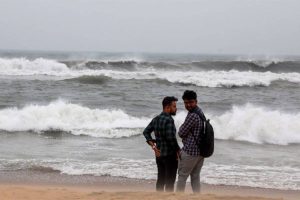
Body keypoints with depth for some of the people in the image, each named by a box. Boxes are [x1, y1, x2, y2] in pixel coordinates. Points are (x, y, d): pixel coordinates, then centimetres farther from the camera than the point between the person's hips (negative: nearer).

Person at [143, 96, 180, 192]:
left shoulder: (156, 119, 7)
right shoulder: (169, 120, -18)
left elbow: (146, 132, 7)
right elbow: (171, 138, -25)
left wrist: (153, 146, 2)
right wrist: (178, 150, -12)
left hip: (159, 154, 8)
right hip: (170, 155, -8)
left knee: (160, 180, 15)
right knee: (170, 181, 0)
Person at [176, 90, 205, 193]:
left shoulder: (192, 115, -20)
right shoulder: (200, 112, 10)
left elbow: (181, 133, -14)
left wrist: (181, 127, 4)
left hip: (190, 152, -9)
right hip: (201, 150, 9)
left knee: (182, 176, 2)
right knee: (195, 176, 13)